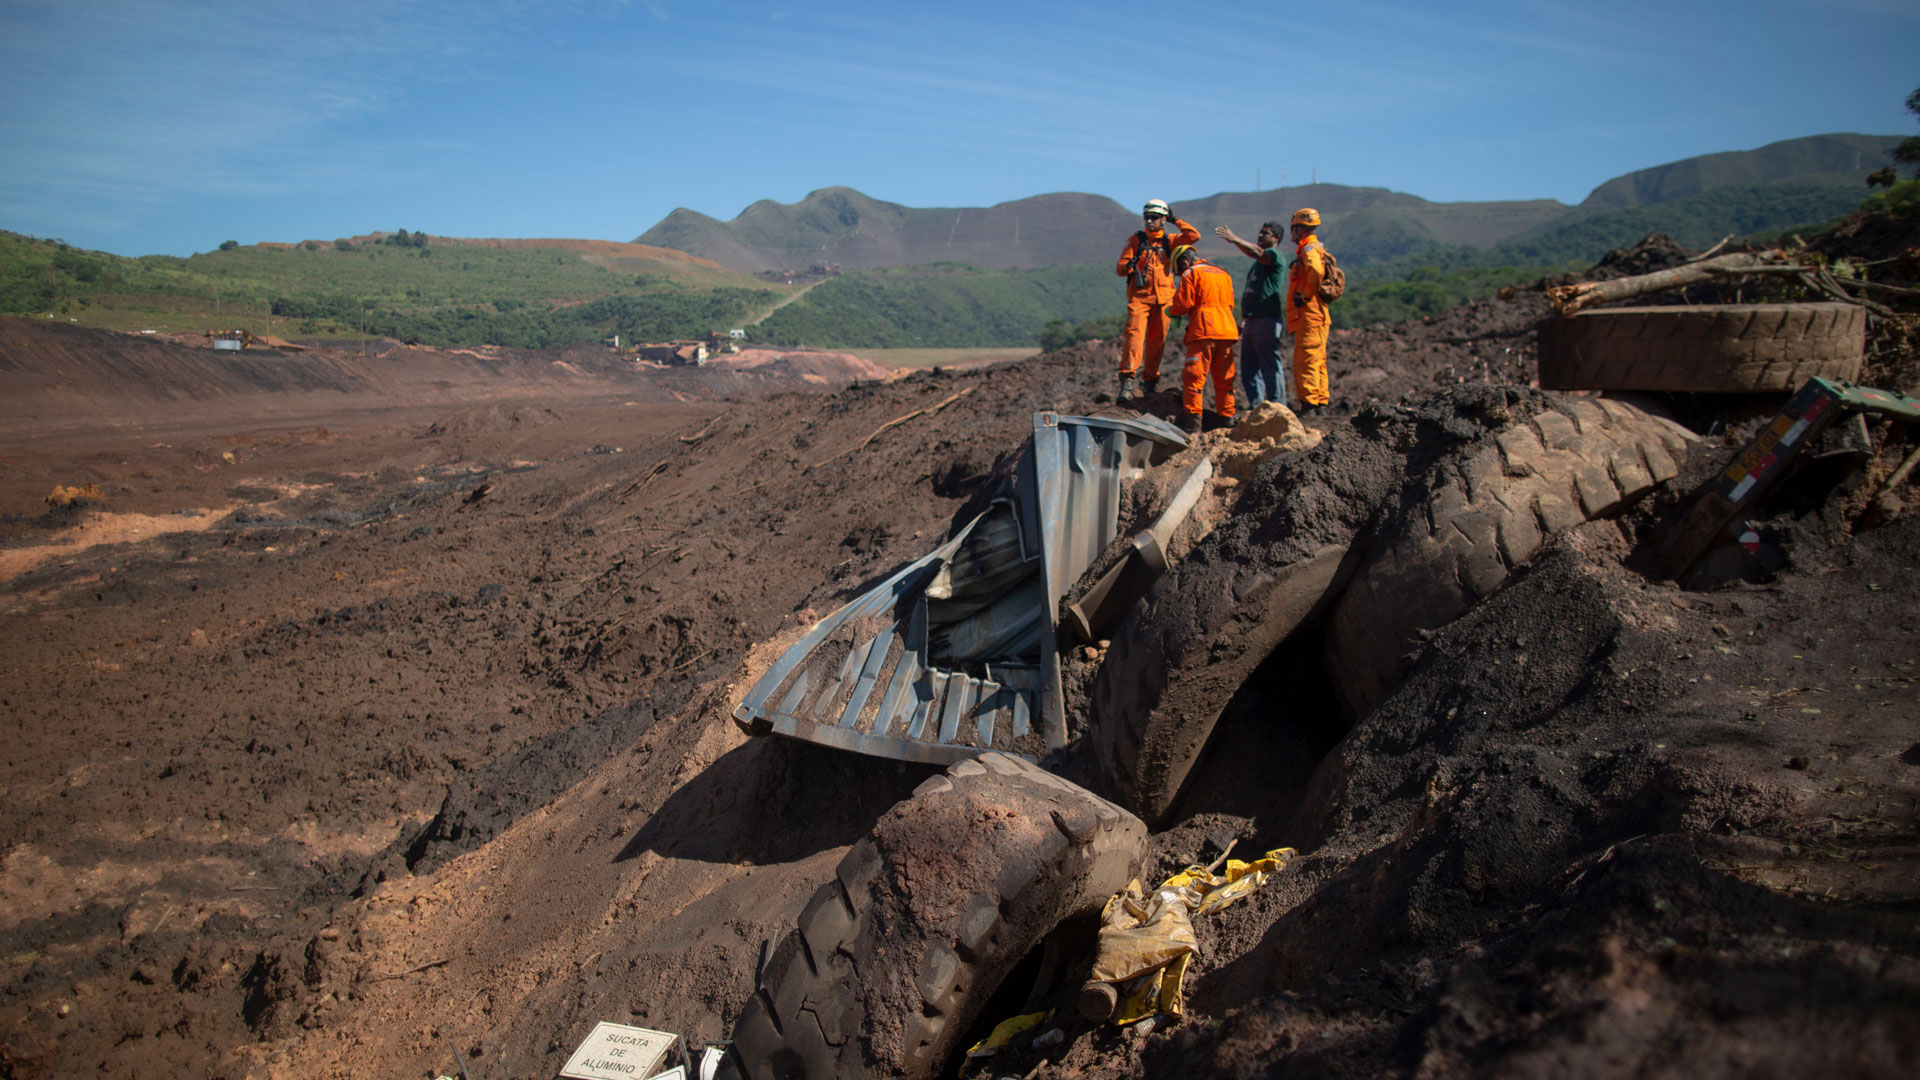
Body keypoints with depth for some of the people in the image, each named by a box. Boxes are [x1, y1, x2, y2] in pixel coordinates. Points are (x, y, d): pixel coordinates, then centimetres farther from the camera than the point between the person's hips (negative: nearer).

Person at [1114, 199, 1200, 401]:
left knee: (1157, 340, 5)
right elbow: (1119, 268, 3)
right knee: (1134, 335, -18)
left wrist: (1176, 220, 6)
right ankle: (1128, 379, -25)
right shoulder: (1136, 239, 7)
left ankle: (1151, 380, 17)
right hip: (1139, 295, -3)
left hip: (1162, 297, 3)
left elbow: (1194, 236, 1)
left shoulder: (1169, 240, 13)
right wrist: (1128, 265, -20)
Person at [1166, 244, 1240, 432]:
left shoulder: (1191, 274, 0)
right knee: (1224, 377, 11)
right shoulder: (1223, 274, 21)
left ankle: (1192, 419, -12)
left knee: (1194, 376, -6)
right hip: (1227, 330, 7)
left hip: (1203, 330, -7)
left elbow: (1183, 303, -5)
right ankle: (1227, 418, 12)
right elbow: (1230, 304, 22)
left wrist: (1170, 310, 14)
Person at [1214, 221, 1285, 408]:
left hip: (1267, 320, -10)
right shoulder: (1259, 263, 25)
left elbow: (1257, 253, -26)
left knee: (1270, 366, -9)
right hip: (1252, 321, 10)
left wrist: (1234, 239, -35)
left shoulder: (1275, 256, -4)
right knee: (1249, 368, 9)